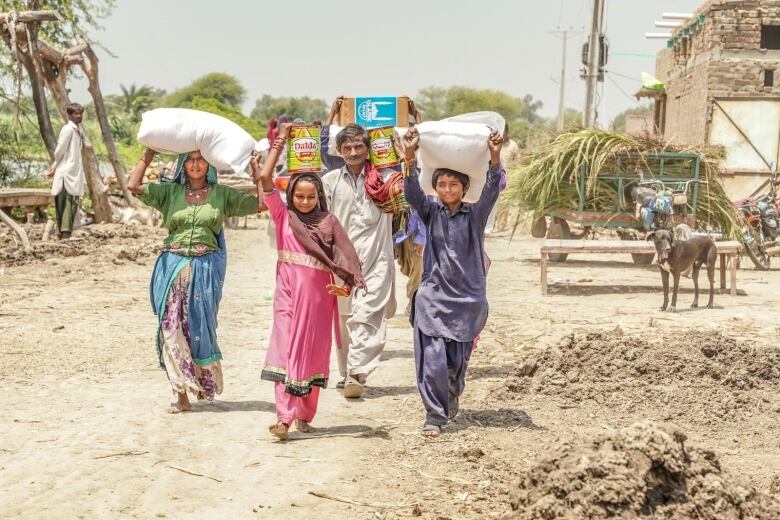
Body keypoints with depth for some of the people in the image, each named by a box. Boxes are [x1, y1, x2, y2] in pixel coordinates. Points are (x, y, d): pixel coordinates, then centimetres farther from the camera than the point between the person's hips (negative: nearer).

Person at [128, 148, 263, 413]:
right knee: (172, 327, -3)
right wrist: (150, 152, 5)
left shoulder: (222, 194, 9)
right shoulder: (170, 192, 10)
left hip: (206, 269, -1)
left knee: (200, 326, 3)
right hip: (173, 267, 1)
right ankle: (181, 394, 3)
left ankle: (205, 382, 25)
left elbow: (262, 203, 7)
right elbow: (133, 185, 0)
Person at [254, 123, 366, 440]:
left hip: (319, 297, 1)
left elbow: (344, 257, -3)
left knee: (314, 355, 8)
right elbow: (265, 178, -4)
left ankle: (305, 415, 21)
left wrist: (345, 284, -20)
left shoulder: (328, 222, 6)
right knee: (286, 352, -8)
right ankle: (284, 418, -12)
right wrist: (280, 142, 0)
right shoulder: (283, 216, 4)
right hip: (289, 294, -1)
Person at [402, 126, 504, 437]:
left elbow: (492, 191, -14)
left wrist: (495, 159, -31)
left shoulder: (475, 215, 2)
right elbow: (412, 193, -13)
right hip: (433, 297, 0)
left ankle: (452, 395, 42)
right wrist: (410, 158, -29)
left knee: (458, 359, 10)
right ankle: (435, 415, 5)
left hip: (467, 298, 1)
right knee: (432, 359, -8)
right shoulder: (431, 212, 3)